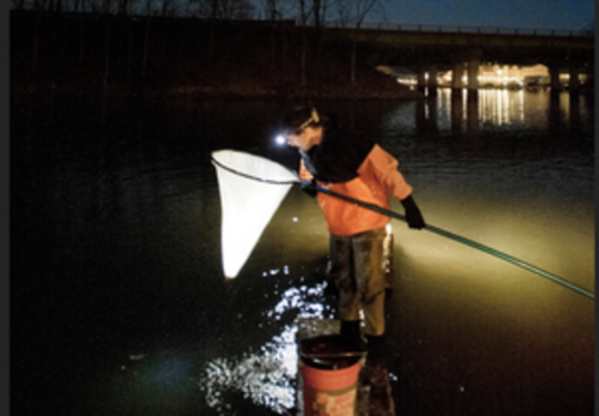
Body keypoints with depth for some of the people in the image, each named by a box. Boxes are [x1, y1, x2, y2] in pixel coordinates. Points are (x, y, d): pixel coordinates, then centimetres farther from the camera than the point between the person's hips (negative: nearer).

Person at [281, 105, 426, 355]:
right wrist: (308, 185, -11)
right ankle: (349, 325, 40)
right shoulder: (308, 153, -2)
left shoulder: (354, 145, -25)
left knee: (368, 283, 0)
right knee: (343, 279, 20)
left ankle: (374, 334, 19)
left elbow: (388, 172, -22)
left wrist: (409, 206, -22)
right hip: (337, 225, 7)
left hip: (367, 223, -7)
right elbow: (307, 177, 14)